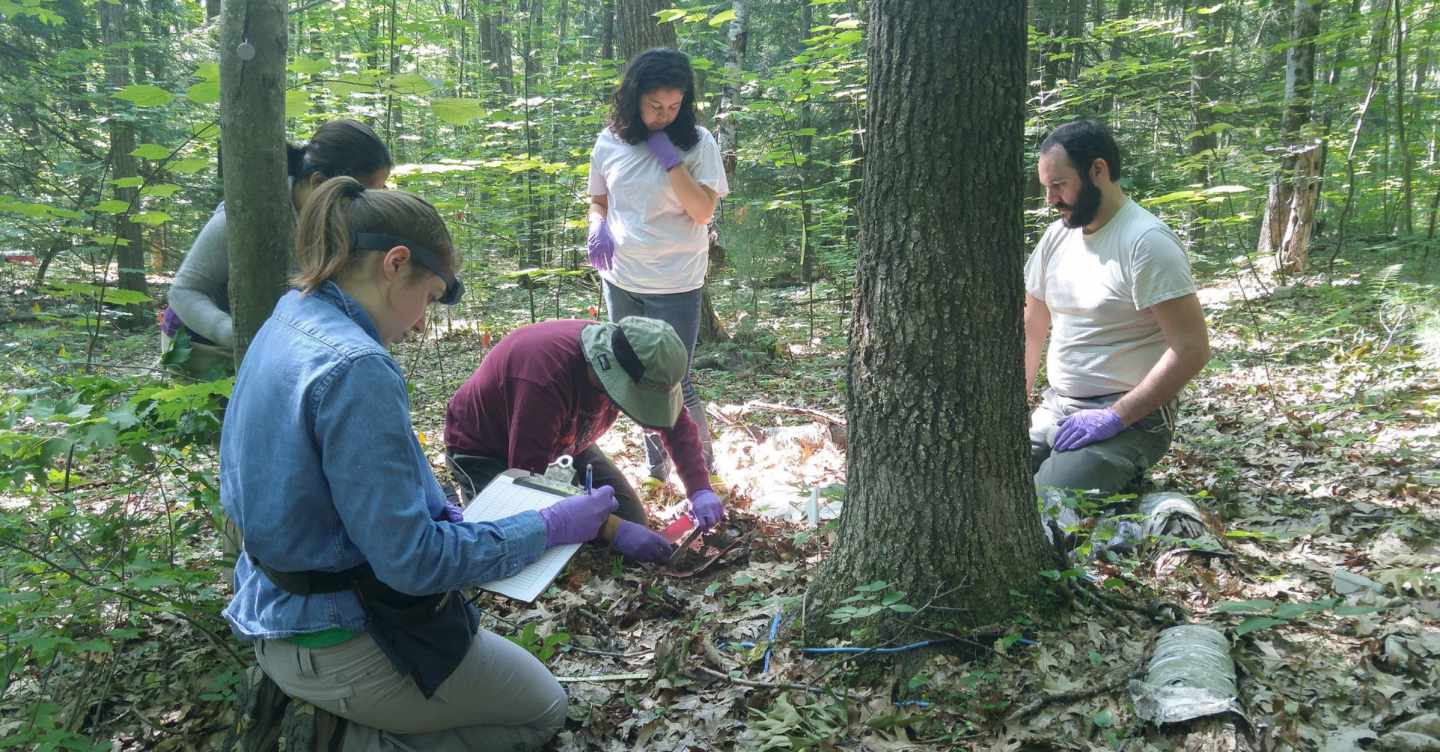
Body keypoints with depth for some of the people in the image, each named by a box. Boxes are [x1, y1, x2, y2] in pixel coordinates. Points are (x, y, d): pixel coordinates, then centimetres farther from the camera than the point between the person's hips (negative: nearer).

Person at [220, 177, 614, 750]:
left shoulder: (286, 327, 2)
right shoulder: (356, 369, -28)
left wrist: (441, 515, 7)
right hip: (339, 643, -9)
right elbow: (412, 561, -25)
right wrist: (550, 527, -16)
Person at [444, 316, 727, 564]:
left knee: (631, 520, -2)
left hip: (559, 439, 6)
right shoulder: (546, 376, -42)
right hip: (484, 451, -6)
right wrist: (615, 531, -42)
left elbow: (678, 422, -5)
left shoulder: (636, 361, -19)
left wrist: (700, 489, -19)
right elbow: (531, 476, -40)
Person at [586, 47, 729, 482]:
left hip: (674, 286, -4)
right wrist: (597, 227, -8)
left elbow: (703, 211, -17)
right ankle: (655, 466, 34)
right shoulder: (610, 142, 1)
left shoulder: (697, 144, -9)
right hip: (620, 281, 4)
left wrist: (669, 159, -23)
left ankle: (704, 470, 20)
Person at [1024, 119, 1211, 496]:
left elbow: (1192, 350, -18)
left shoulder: (1147, 242, -13)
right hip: (1055, 408, 7)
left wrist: (1114, 417, -20)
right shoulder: (1057, 236, 9)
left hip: (1130, 417, -7)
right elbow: (1031, 332, 16)